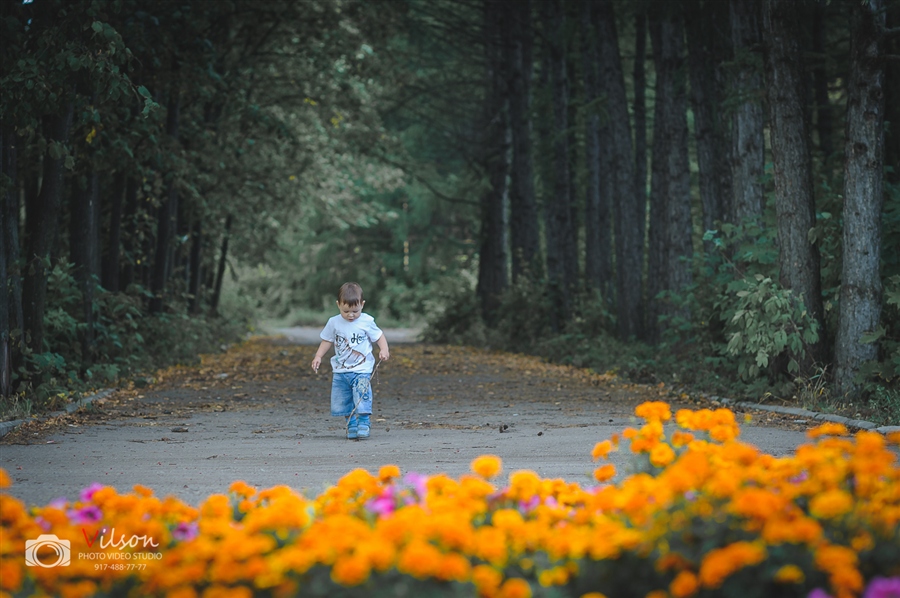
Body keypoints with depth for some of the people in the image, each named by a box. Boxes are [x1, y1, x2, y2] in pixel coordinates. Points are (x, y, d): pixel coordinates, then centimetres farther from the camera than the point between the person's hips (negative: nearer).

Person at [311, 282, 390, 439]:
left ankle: (364, 423, -5)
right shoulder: (334, 323, 1)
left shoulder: (367, 322, -6)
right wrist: (318, 356, 4)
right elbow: (327, 341, 13)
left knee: (362, 397, -15)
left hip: (362, 369, -3)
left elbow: (379, 336, 3)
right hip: (340, 370, 3)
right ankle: (351, 425, 17)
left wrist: (384, 350, -15)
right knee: (341, 401, 4)